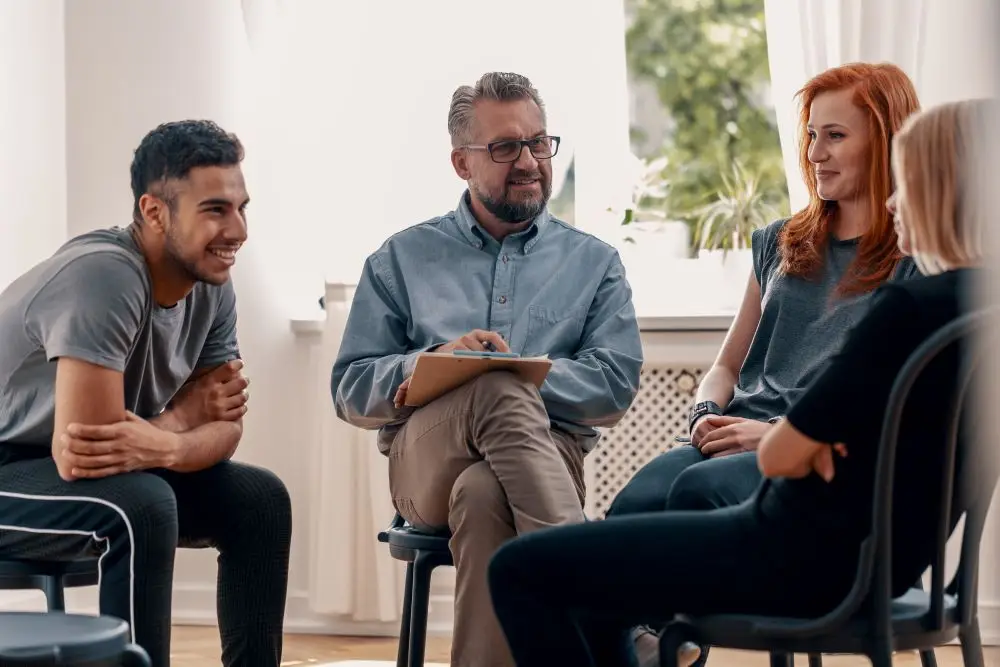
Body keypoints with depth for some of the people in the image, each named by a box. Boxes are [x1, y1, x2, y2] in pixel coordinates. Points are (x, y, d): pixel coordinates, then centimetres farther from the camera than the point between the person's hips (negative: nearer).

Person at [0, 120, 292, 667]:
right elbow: (76, 452, -33)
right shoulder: (103, 275, -30)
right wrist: (184, 414, -15)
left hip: (100, 476, 9)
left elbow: (224, 425, -4)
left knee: (259, 499, 0)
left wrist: (164, 447, -28)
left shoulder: (211, 285, -4)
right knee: (140, 506, -32)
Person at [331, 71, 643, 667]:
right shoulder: (402, 259, 17)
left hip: (549, 455, 0)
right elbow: (352, 390, 9)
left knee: (482, 495, -39)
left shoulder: (595, 263, 17)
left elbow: (617, 383, 2)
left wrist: (499, 374, -11)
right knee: (501, 391, -37)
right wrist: (438, 361, -11)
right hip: (425, 461, 0)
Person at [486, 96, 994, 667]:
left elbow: (779, 456, -18)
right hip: (864, 556, 10)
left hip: (806, 558, -10)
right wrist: (814, 440, -4)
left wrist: (802, 440, 4)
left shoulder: (913, 308, -23)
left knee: (520, 569, -5)